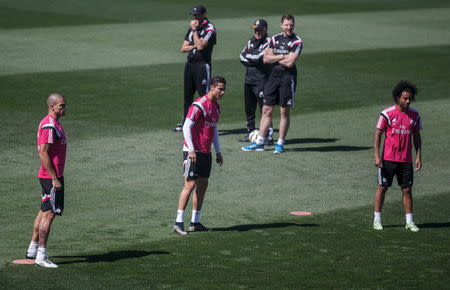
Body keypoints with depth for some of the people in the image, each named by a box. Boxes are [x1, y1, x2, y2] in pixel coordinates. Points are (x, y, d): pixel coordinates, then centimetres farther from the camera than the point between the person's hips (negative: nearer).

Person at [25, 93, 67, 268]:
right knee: (49, 213, -10)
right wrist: (54, 178, -23)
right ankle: (41, 256, -10)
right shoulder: (49, 126, -18)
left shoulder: (54, 124, 15)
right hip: (51, 176, -11)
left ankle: (33, 249, 26)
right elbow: (43, 153, -22)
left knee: (44, 212, 17)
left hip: (50, 176, 11)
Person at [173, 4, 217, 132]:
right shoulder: (192, 27, 16)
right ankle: (185, 123, 23)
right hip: (189, 64, 8)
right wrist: (194, 46, -6)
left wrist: (194, 30, -12)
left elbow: (200, 45, -21)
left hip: (202, 65, -8)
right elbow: (183, 48, 12)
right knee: (187, 95, 14)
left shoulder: (209, 28, -8)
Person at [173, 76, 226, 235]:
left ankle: (195, 222, 14)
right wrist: (191, 150, -20)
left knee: (203, 184, 8)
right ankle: (178, 222, -7)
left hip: (206, 152, 9)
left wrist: (218, 152, 21)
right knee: (190, 184, -10)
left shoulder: (216, 106, 13)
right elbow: (186, 127, -17)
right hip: (193, 152, -9)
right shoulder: (199, 105, -15)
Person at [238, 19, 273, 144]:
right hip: (249, 79, 8)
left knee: (264, 108, -10)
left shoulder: (268, 42, -7)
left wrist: (247, 56, 0)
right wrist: (253, 61, -7)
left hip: (261, 80, -8)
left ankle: (269, 136, -11)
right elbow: (242, 57, 7)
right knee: (249, 108, 13)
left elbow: (257, 58, -17)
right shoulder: (251, 41, 17)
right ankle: (250, 133, 23)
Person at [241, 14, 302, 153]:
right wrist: (282, 56, -7)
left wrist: (274, 58, -3)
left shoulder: (297, 41, -6)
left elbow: (290, 62, -16)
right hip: (273, 75, 5)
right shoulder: (275, 39, 11)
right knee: (266, 110, 5)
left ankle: (280, 143, 8)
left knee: (284, 111, 0)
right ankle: (259, 142, 9)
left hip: (288, 77, -5)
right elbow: (266, 58, 5)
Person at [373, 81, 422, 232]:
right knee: (382, 188, 3)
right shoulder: (387, 114, -8)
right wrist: (377, 156, -11)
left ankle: (409, 222, 10)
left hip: (406, 160, 3)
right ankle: (377, 220, 11)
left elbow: (417, 137, 11)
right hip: (388, 159, -3)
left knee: (407, 190, 4)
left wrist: (418, 157, 6)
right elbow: (378, 134, -5)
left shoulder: (414, 115, 4)